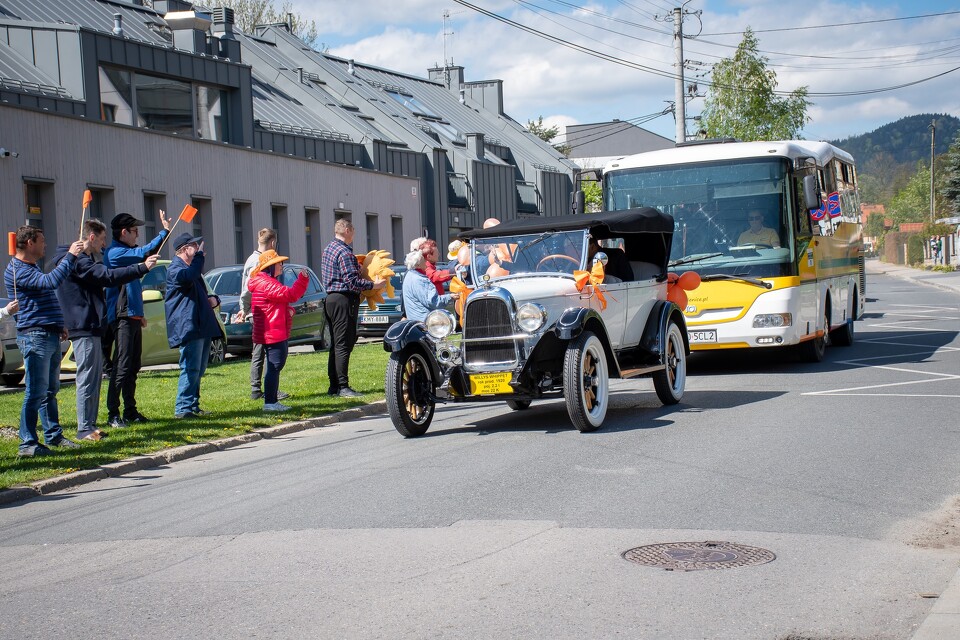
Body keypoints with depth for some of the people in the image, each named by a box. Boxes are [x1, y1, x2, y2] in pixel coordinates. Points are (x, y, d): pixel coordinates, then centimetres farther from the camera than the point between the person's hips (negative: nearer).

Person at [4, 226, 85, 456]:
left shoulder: (32, 267, 21)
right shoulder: (17, 270, -13)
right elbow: (51, 281, -27)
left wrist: (58, 326, 26)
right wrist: (71, 256, -22)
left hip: (50, 336, 10)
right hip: (35, 336, -10)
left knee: (50, 390, 14)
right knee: (36, 393, -10)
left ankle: (54, 435, 22)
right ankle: (27, 444, -8)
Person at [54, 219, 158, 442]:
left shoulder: (83, 259, 19)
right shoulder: (77, 261, -16)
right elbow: (108, 277, -26)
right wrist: (142, 267, -26)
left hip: (90, 327, 11)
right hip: (84, 327, -11)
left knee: (94, 376, 13)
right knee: (87, 378, -9)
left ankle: (90, 425, 16)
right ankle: (84, 428, -7)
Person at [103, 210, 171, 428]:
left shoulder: (126, 253, 20)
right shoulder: (114, 253, -12)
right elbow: (145, 252, -27)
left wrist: (139, 314, 26)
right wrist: (165, 231, -24)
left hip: (132, 317, 10)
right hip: (122, 318, -10)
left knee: (133, 367, 12)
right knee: (122, 367, -12)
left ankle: (130, 411, 18)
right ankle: (113, 414, -11)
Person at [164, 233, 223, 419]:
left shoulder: (191, 267, 24)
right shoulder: (175, 269, -9)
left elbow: (201, 293, 35)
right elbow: (189, 276, -34)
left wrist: (213, 299, 11)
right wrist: (200, 254, -22)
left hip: (202, 327, 10)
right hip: (189, 327, -10)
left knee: (199, 369, 13)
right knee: (191, 368, -13)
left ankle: (193, 406, 21)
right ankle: (183, 408, -12)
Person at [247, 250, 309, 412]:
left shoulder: (270, 282, 20)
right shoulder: (265, 283, -16)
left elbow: (283, 300, 27)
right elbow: (290, 295, -24)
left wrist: (289, 310, 6)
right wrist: (302, 279, -19)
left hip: (278, 333, 11)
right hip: (272, 333, -11)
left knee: (276, 366, 14)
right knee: (274, 367, -11)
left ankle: (272, 401, 19)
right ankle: (269, 402, -10)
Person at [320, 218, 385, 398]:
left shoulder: (328, 248, 16)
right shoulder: (344, 252, -15)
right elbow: (352, 281, -21)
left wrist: (357, 267, 26)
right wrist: (373, 285, -15)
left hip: (330, 299, 10)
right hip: (343, 300, -10)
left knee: (336, 344, 13)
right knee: (343, 344, -9)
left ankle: (334, 385, 15)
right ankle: (342, 387, -9)